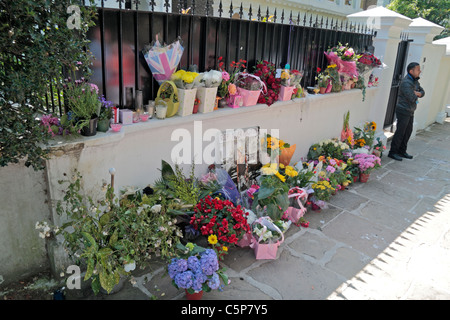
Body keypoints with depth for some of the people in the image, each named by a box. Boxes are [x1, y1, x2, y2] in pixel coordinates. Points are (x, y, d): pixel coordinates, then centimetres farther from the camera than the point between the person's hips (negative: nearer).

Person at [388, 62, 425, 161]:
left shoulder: (414, 81, 12)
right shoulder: (406, 83, -20)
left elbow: (422, 92, 14)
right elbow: (412, 98, -25)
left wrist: (418, 93, -9)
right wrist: (416, 94, -3)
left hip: (410, 112, 10)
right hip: (403, 111, -10)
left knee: (408, 132, 13)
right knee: (400, 132, -6)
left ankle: (402, 151, 22)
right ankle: (393, 152, 2)